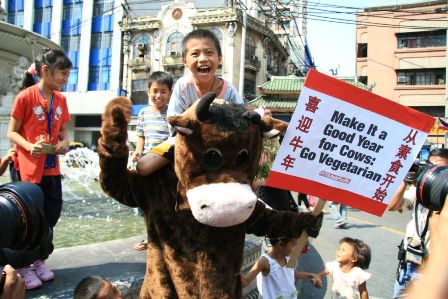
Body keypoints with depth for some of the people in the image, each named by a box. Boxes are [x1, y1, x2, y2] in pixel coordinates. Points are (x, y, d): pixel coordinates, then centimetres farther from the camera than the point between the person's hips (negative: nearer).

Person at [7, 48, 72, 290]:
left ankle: (38, 260, 29)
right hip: (29, 169, -5)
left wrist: (64, 142, -9)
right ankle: (24, 266, 23)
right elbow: (12, 133, -9)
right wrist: (30, 147, -26)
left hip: (52, 168, 6)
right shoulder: (25, 97, -12)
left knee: (52, 213, 9)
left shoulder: (61, 99, 5)